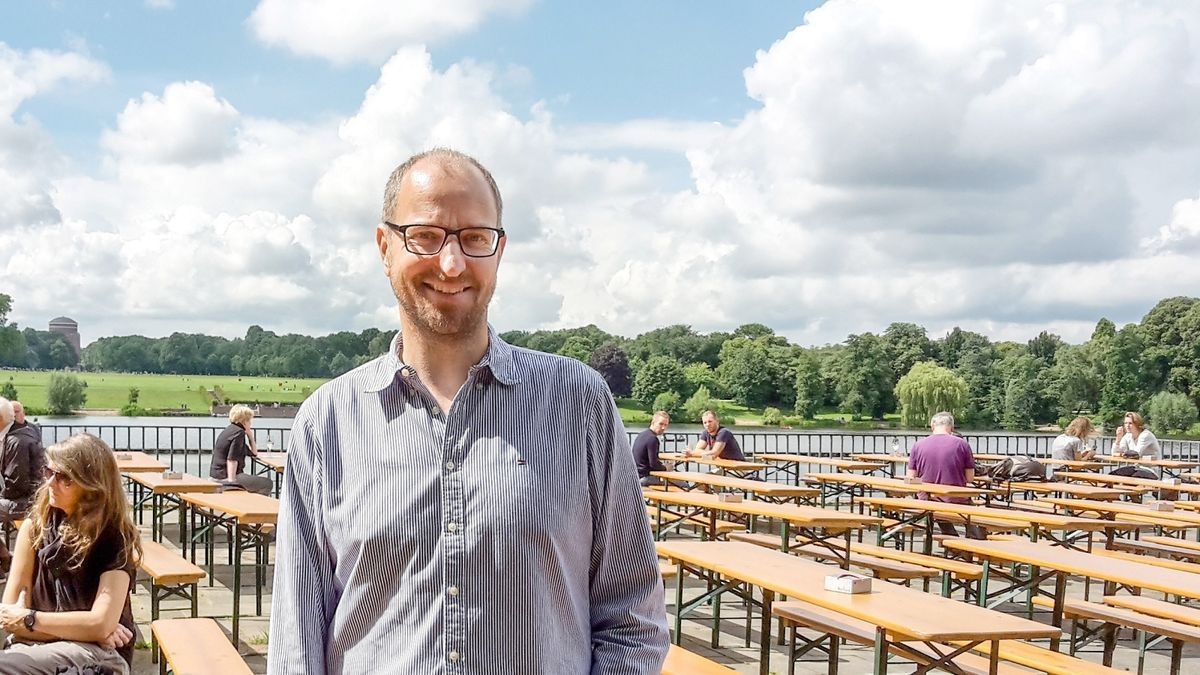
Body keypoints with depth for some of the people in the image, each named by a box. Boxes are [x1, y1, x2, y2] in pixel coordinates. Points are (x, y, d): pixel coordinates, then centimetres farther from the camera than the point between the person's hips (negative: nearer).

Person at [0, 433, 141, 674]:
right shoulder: (35, 526, 4)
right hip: (40, 645, 4)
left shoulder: (114, 537, -7)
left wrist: (29, 618, -9)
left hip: (98, 654, -4)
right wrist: (82, 629, -11)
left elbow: (101, 624, -16)